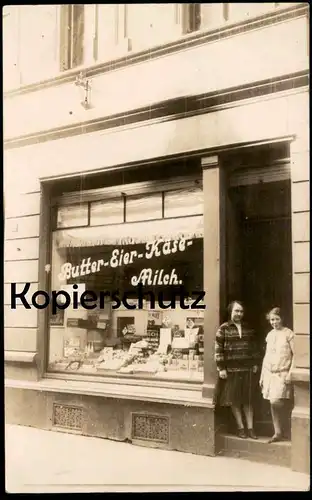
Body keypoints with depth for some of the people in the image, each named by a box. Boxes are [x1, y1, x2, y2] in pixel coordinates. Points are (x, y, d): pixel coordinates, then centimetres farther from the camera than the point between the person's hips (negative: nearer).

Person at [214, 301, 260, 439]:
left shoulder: (248, 329, 10)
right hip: (231, 370, -3)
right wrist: (221, 368, -11)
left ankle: (250, 428, 13)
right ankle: (240, 428, 13)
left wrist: (255, 364, 8)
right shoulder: (223, 328, -4)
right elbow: (218, 349, -7)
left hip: (248, 369, 3)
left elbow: (254, 347, 15)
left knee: (248, 399, 7)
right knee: (234, 400, 3)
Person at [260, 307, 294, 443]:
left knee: (275, 401, -18)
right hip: (269, 373, 6)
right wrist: (262, 375, 15)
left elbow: (295, 354, -8)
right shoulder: (270, 335, 12)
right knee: (272, 403, 5)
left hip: (282, 374, -6)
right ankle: (278, 432, 13)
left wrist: (290, 373, -14)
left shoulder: (288, 334, -6)